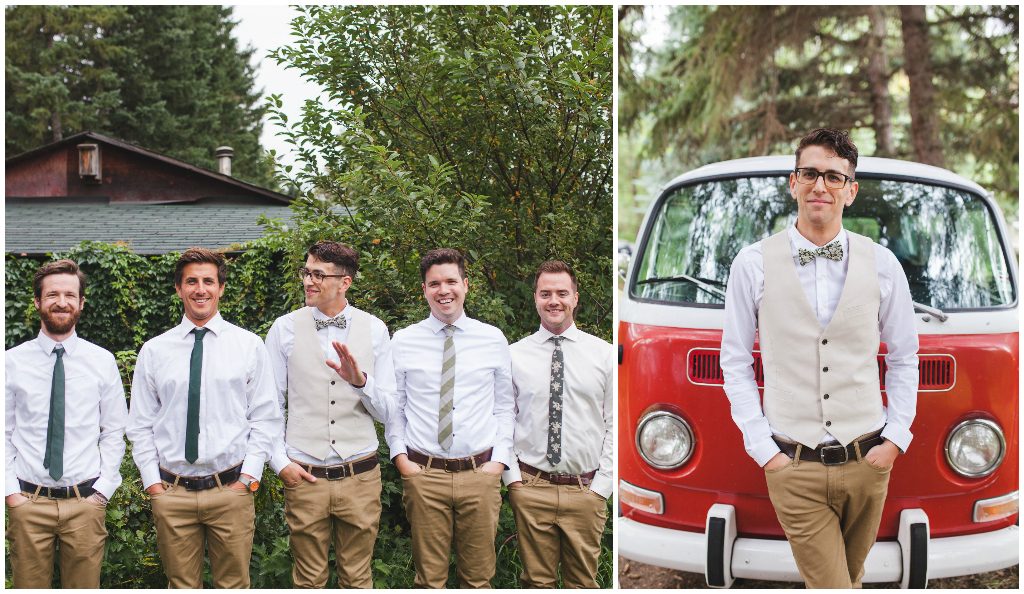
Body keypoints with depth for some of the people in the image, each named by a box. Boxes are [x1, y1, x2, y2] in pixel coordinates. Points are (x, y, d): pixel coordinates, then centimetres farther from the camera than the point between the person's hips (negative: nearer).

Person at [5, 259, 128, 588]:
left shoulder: (102, 361, 1)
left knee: (85, 586, 8)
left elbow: (114, 432, 3)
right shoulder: (13, 361, 0)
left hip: (86, 502, 0)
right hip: (27, 502, 0)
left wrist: (102, 490, -3)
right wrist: (10, 491, -3)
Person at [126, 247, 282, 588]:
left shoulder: (249, 345, 2)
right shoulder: (154, 350, 6)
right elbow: (140, 424, 7)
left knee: (234, 584, 7)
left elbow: (266, 418, 1)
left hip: (231, 490, -1)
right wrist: (152, 483, 0)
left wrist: (248, 478, -6)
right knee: (181, 585, 10)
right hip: (171, 493, 1)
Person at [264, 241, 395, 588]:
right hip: (304, 478, 0)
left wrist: (360, 380, -19)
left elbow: (387, 412, -2)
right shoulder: (285, 329, 0)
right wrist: (280, 463, -4)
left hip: (361, 477, 0)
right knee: (309, 581, 13)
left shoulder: (374, 330, 0)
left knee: (357, 579, 14)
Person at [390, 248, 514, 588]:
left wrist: (499, 459, -2)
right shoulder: (403, 341, 4)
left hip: (481, 473, 1)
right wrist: (400, 455, -3)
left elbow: (505, 407, 7)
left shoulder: (493, 339, 5)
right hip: (423, 474, -1)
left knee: (478, 577, 9)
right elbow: (394, 406, 7)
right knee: (429, 577, 7)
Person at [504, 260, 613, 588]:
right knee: (537, 581, 8)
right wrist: (512, 477, -1)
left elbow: (615, 423, 2)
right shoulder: (514, 355, 3)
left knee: (583, 582, 9)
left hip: (587, 490, 0)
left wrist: (601, 485, -4)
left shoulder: (604, 354, 2)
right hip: (531, 488, 0)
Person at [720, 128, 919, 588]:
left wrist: (895, 438, 2)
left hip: (867, 462, 3)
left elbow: (904, 359, 10)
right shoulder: (753, 264, -3)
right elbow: (735, 363, 1)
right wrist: (762, 448, -4)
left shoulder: (882, 264, 3)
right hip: (794, 466, -2)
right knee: (830, 584, -5)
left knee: (851, 577, 18)